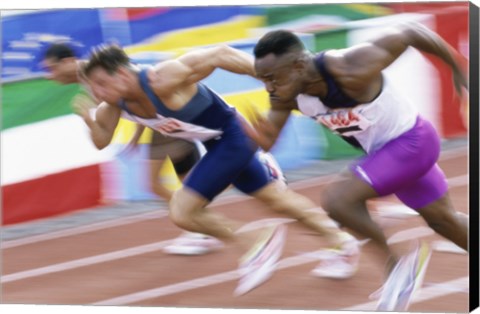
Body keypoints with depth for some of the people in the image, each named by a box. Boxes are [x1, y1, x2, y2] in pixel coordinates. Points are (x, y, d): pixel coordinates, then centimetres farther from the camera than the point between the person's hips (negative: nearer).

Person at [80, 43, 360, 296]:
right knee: (274, 197, 25)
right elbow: (102, 142, -1)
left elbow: (219, 55, -28)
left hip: (232, 138, -9)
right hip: (217, 143, 9)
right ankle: (343, 242, 44)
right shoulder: (116, 102, -10)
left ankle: (258, 247, 6)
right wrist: (89, 120, -23)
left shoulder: (162, 80, -33)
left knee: (181, 212, -12)